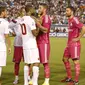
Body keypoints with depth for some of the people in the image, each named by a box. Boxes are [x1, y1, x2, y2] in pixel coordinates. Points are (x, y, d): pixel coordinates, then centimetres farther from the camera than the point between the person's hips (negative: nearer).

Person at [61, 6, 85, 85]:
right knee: (65, 59, 16)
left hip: (74, 44, -10)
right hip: (69, 44, 10)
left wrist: (78, 38, -19)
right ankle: (69, 77, 25)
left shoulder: (74, 20, -14)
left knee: (76, 61, -6)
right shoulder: (69, 20, 15)